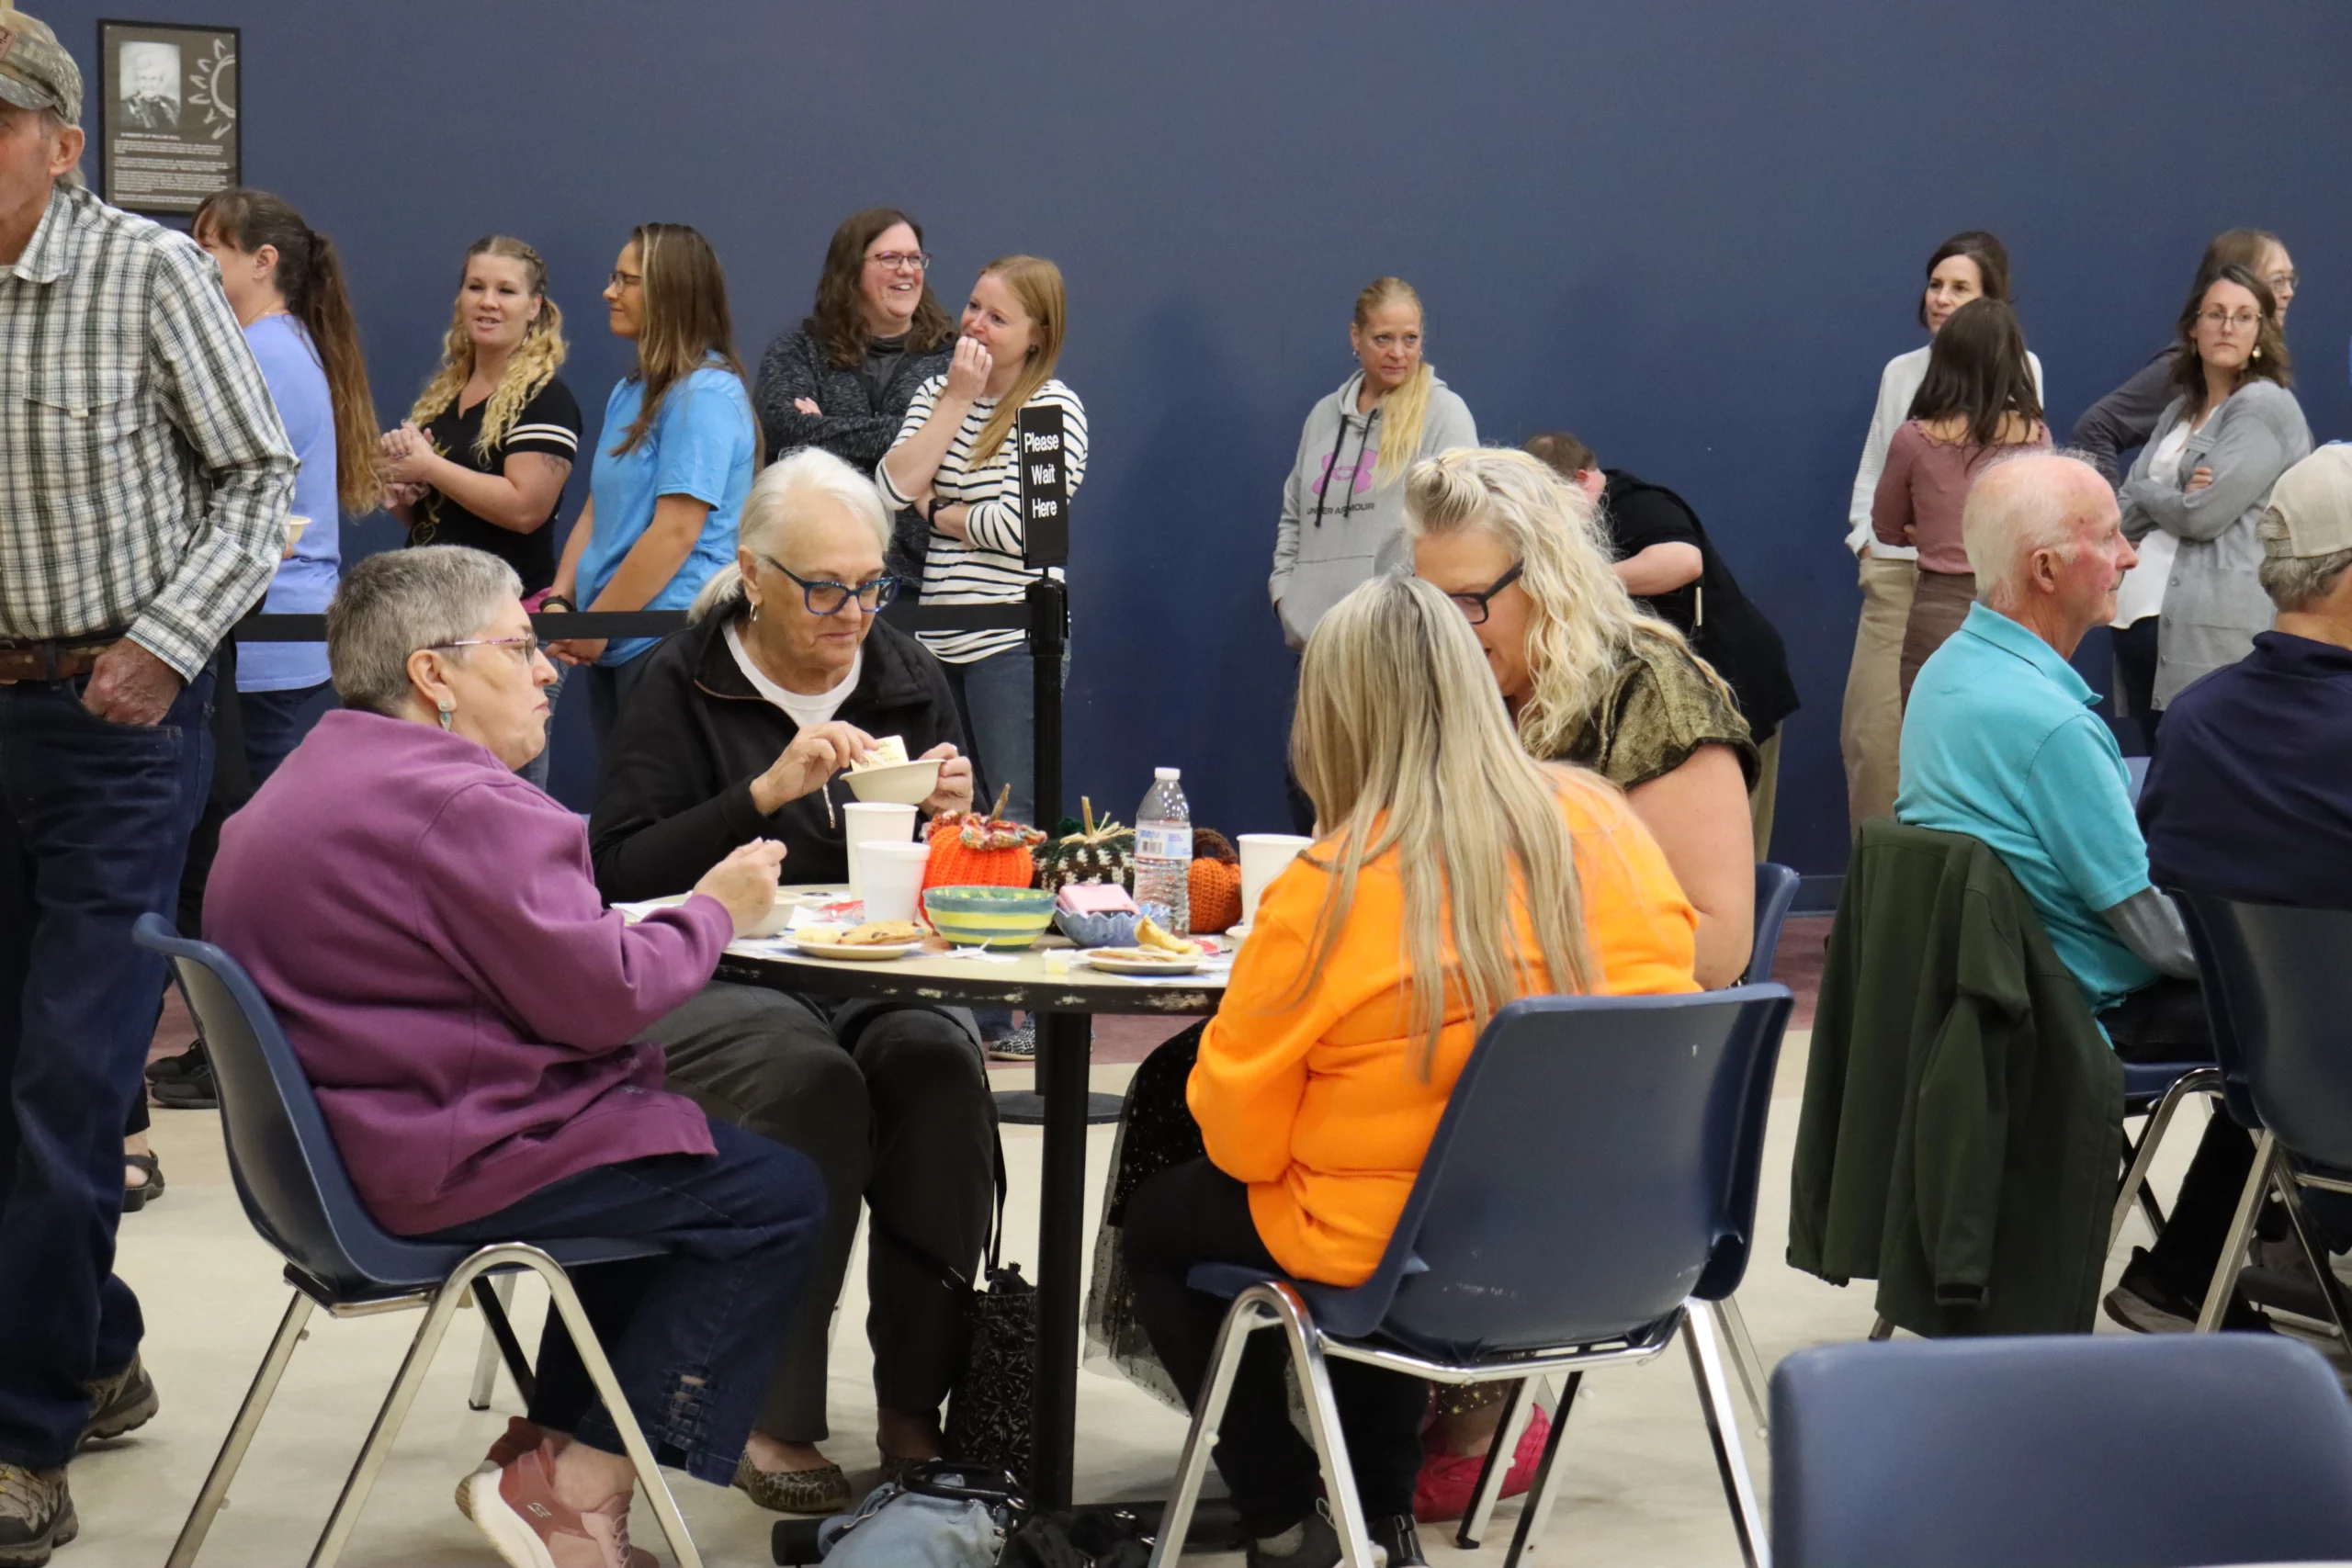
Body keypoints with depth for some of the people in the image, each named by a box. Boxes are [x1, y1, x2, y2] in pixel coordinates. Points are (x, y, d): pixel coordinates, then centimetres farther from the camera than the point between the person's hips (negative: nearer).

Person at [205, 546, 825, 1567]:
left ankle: (550, 1447, 21)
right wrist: (717, 911, -3)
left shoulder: (303, 786, 15)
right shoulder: (460, 805, -20)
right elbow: (605, 994, -21)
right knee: (776, 1196, -4)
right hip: (444, 1165, -11)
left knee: (665, 1172, 25)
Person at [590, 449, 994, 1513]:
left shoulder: (908, 679, 13)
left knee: (938, 1062, -30)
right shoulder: (681, 685, 0)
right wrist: (767, 792, -20)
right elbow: (618, 874, -12)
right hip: (713, 987, -3)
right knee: (808, 1075, -34)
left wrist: (952, 822, -7)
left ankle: (916, 1403, -19)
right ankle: (771, 1417, -23)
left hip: (878, 983, 3)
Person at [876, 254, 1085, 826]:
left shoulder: (1053, 408, -7)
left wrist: (936, 511, -1)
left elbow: (1018, 526, -17)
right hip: (940, 643, 6)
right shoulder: (935, 393, 13)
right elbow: (892, 489, -3)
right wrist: (957, 401, -5)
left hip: (1014, 643, -6)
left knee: (1013, 822, -5)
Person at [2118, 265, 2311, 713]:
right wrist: (2174, 497, -8)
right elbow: (2125, 513, 13)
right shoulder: (2180, 411, 18)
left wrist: (2146, 493, 6)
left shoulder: (2266, 407, -6)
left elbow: (2203, 515, -14)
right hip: (2164, 619, 8)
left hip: (2227, 622, -8)